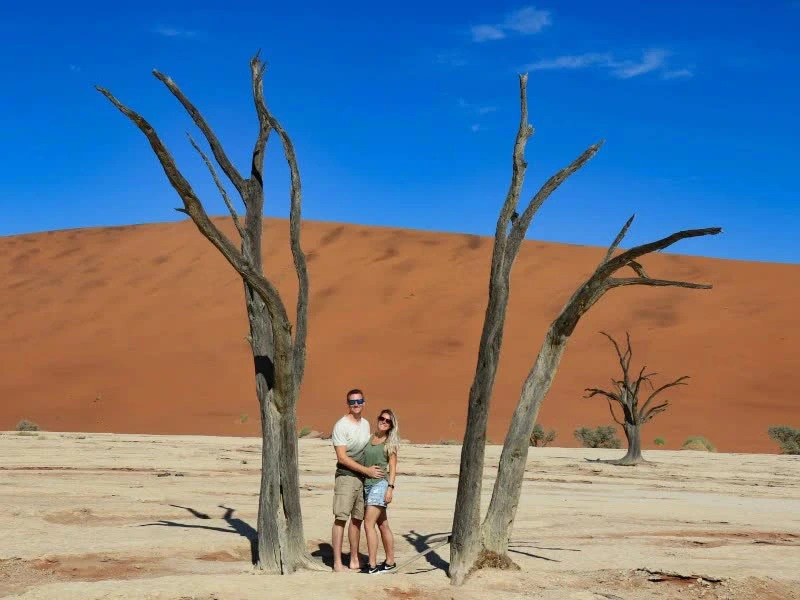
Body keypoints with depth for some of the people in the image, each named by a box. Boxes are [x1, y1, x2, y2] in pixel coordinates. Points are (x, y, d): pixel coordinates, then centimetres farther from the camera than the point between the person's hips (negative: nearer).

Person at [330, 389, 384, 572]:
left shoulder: (366, 424, 12)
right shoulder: (341, 425, -11)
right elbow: (342, 457, -15)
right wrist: (367, 470, -16)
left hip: (363, 477, 7)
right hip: (346, 476, -7)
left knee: (357, 519, 11)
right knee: (341, 518, -9)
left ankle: (354, 560, 17)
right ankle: (337, 562, -7)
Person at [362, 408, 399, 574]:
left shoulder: (390, 442, -1)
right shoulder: (369, 439, 12)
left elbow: (392, 467, -4)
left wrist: (390, 487, -13)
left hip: (380, 484, -6)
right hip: (367, 484, 6)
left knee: (368, 524, -13)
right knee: (383, 525, 12)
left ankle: (372, 565, -12)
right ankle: (390, 562, 19)